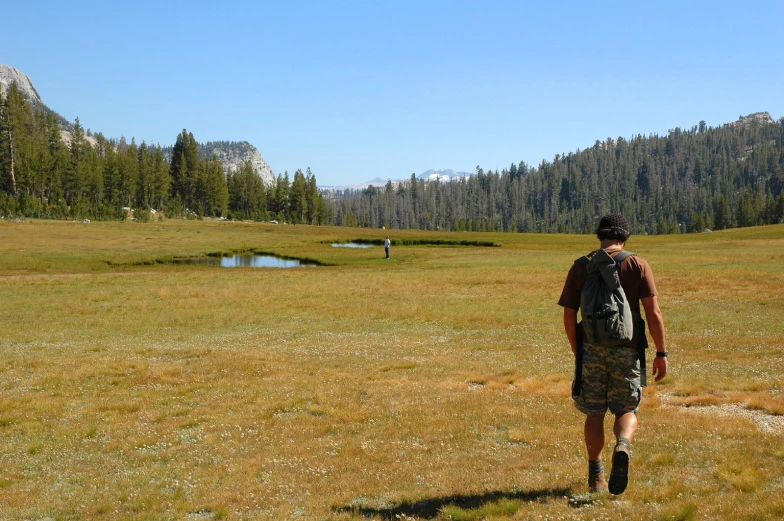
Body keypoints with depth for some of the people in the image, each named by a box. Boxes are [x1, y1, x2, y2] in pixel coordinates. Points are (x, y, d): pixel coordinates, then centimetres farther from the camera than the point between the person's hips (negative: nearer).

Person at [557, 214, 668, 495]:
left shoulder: (580, 267, 4)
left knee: (594, 412, 13)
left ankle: (596, 476, 17)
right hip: (627, 349, -1)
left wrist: (577, 352, 15)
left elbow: (569, 315, 3)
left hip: (591, 348, 1)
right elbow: (653, 311, -7)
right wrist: (661, 353, -2)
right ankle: (623, 447, -20)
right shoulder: (637, 265, 0)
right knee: (626, 410, 11)